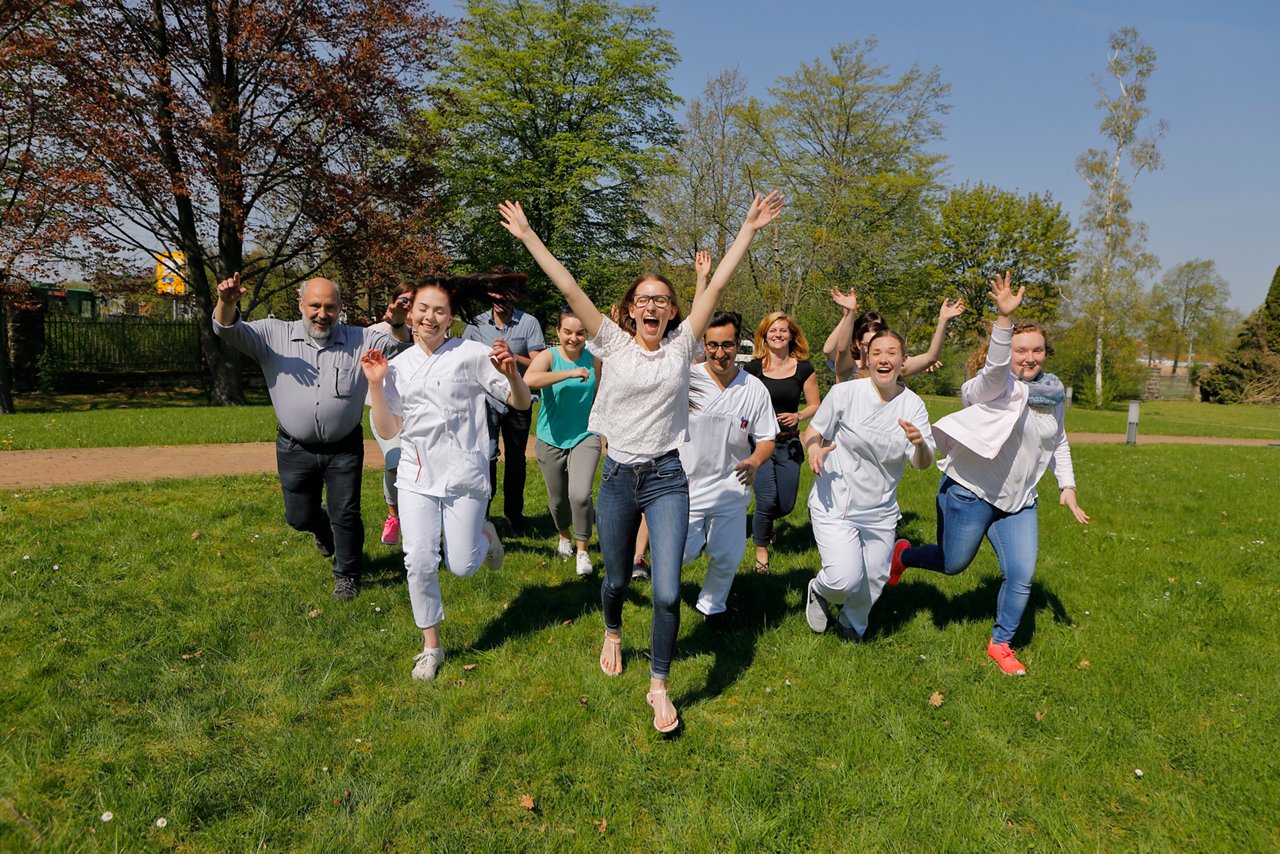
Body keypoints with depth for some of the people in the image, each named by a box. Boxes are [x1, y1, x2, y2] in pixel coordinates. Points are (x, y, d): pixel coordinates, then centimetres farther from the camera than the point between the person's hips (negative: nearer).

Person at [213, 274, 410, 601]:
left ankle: (347, 574, 26)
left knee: (345, 515, 5)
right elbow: (229, 330, -9)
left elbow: (398, 345, -7)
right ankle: (322, 527, 52)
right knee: (299, 517, 15)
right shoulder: (274, 335, -2)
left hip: (344, 448, -1)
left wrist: (397, 324, -31)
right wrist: (226, 302, -32)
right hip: (295, 449, 1)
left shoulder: (359, 340, -2)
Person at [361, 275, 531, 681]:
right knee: (419, 563, -3)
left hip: (464, 476, -3)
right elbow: (388, 430, 7)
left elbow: (521, 403, -4)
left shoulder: (471, 354, -5)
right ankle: (431, 646, 18)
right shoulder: (399, 366, 7)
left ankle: (483, 534, 36)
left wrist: (511, 373, -24)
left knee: (462, 567, 0)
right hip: (416, 477, 3)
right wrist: (376, 384, -3)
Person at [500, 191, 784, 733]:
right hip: (617, 478, 1)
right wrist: (527, 235, -5)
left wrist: (749, 230, -3)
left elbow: (717, 285, -2)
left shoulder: (681, 346, 1)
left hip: (667, 479, -1)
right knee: (617, 581, 16)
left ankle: (659, 687, 14)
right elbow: (568, 288, -3)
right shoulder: (613, 343, 0)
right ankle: (612, 633, 52)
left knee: (667, 593, -8)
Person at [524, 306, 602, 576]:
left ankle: (582, 550, 4)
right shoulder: (548, 356, -12)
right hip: (551, 439, 0)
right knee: (557, 498, 15)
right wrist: (570, 373, -36)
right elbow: (529, 380, -35)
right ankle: (564, 536, 46)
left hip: (585, 436, 0)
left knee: (580, 494, -19)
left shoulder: (594, 359, -2)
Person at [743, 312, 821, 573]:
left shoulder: (804, 369, 0)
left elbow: (815, 405, 5)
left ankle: (764, 522, 43)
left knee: (786, 504, 6)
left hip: (789, 443, 2)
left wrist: (798, 416, -13)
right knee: (767, 500, -11)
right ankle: (761, 549, 13)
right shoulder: (753, 368, -4)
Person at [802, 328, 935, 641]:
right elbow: (814, 430, -1)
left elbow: (923, 464, -7)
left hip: (880, 512, 4)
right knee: (846, 579, -18)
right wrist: (814, 450, -24)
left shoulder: (913, 406, -4)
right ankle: (818, 591, 20)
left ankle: (852, 625, 48)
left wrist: (920, 444, -30)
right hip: (834, 505, -4)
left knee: (874, 581, 15)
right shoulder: (844, 393, -12)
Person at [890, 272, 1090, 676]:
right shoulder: (997, 386, -16)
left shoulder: (1052, 394, 5)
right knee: (952, 564, 8)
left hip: (1019, 501, 6)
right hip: (971, 491, -5)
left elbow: (1059, 442, 20)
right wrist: (1004, 318, -56)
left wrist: (1067, 486, 13)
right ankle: (902, 553, 40)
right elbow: (995, 366, -42)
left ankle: (1001, 643, 22)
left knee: (1021, 576, -1)